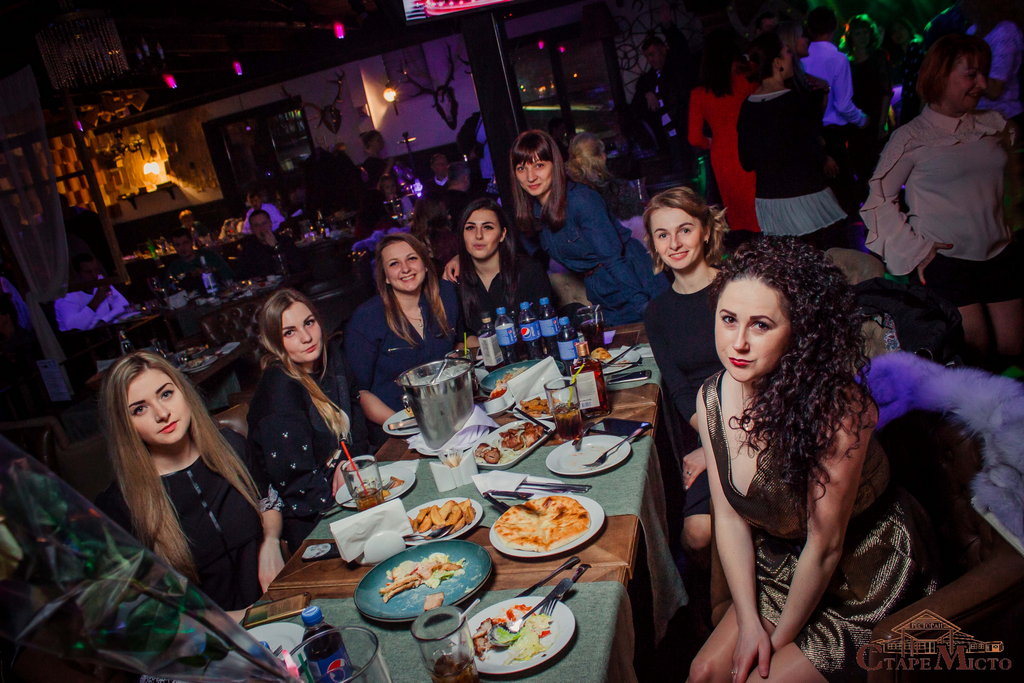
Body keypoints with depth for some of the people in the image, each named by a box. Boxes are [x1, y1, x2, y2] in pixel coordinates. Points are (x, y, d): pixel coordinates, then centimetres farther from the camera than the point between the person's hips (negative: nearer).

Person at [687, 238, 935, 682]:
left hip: (862, 582, -5)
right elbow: (729, 516, -5)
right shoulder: (713, 397, -13)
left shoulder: (838, 407, -32)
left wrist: (779, 639, -11)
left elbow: (825, 545, -23)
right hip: (785, 571, 5)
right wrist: (749, 623, -7)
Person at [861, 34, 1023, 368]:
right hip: (946, 261, -5)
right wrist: (916, 250, -9)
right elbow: (879, 199, -4)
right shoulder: (912, 137, -6)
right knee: (975, 352, -2)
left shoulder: (994, 124, 8)